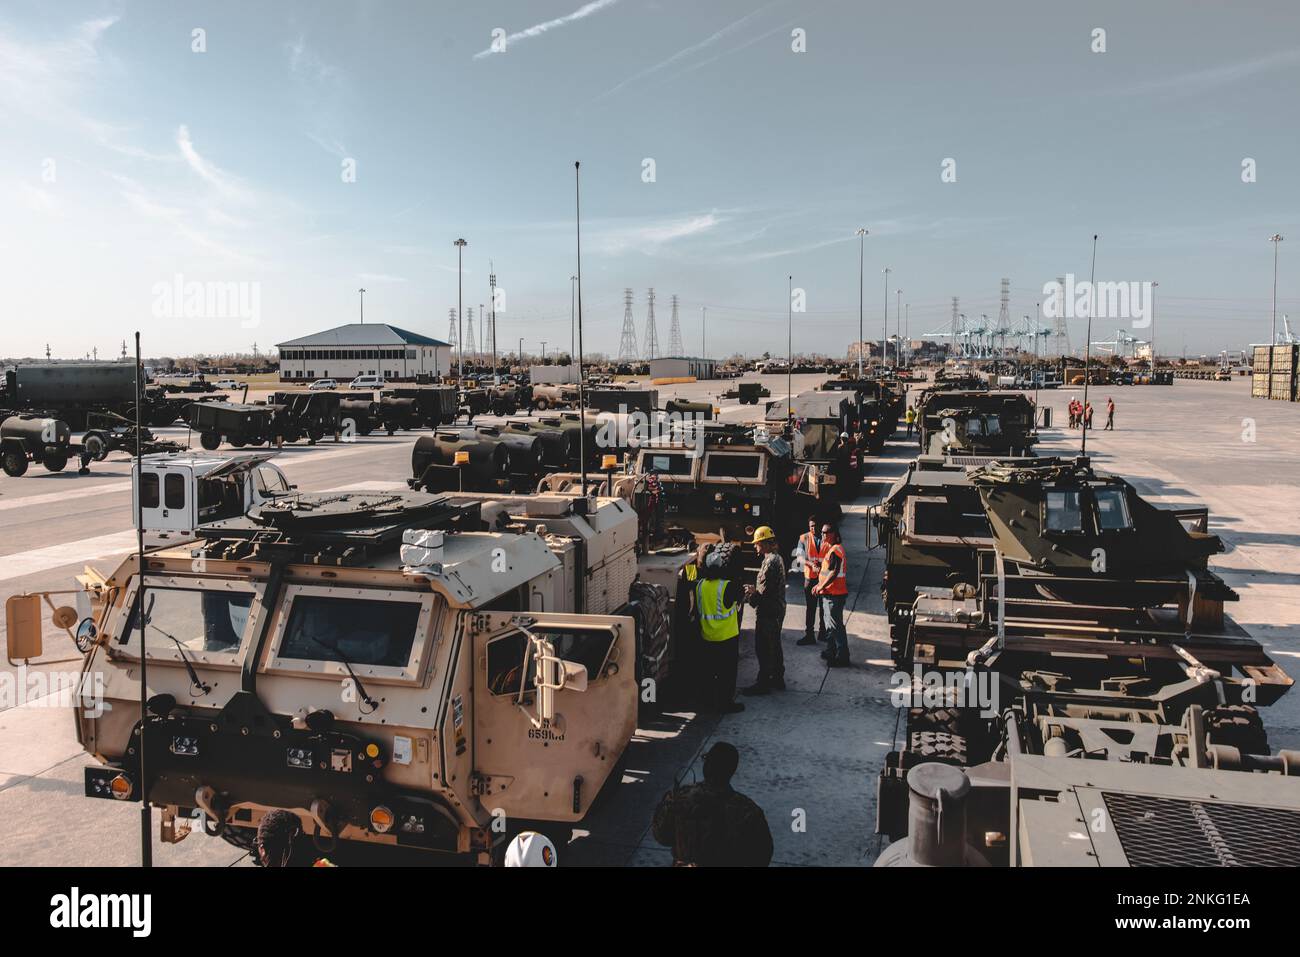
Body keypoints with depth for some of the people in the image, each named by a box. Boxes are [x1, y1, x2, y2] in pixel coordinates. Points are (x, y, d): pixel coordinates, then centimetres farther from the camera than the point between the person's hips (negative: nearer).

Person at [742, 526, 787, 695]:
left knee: (763, 649, -1)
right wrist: (755, 588, 14)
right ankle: (778, 679, 28)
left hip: (768, 612, -10)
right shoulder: (777, 558, 10)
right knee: (775, 646, 19)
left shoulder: (770, 562, -22)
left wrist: (750, 596, -6)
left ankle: (763, 683, 6)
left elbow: (764, 592, -21)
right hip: (778, 610, 10)